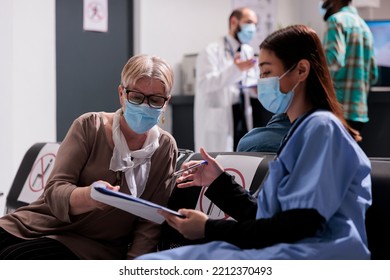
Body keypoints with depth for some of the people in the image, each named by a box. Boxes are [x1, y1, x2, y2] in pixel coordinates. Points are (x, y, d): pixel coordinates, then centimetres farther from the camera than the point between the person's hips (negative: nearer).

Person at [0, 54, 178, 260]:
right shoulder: (89, 127, -2)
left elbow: (149, 226, 0)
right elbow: (54, 192, -11)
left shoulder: (165, 148, 1)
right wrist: (89, 196, -33)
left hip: (93, 249, -1)